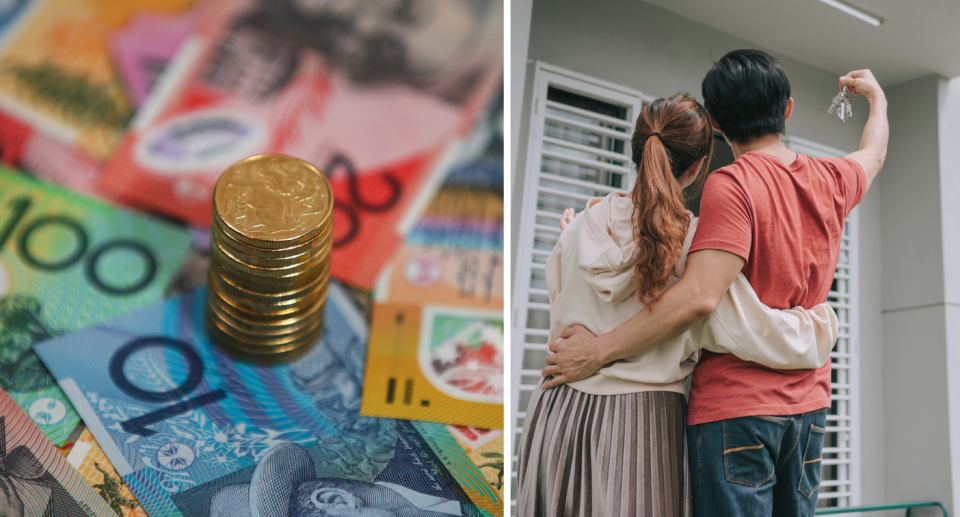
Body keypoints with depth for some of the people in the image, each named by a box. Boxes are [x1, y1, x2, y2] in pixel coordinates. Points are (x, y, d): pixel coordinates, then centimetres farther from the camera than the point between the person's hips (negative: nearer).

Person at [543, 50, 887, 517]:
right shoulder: (832, 181, 9)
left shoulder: (731, 185, -13)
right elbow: (873, 155, 35)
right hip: (808, 406, 8)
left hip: (734, 405, -7)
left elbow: (699, 297, -25)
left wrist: (598, 351, -20)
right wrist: (876, 96, 54)